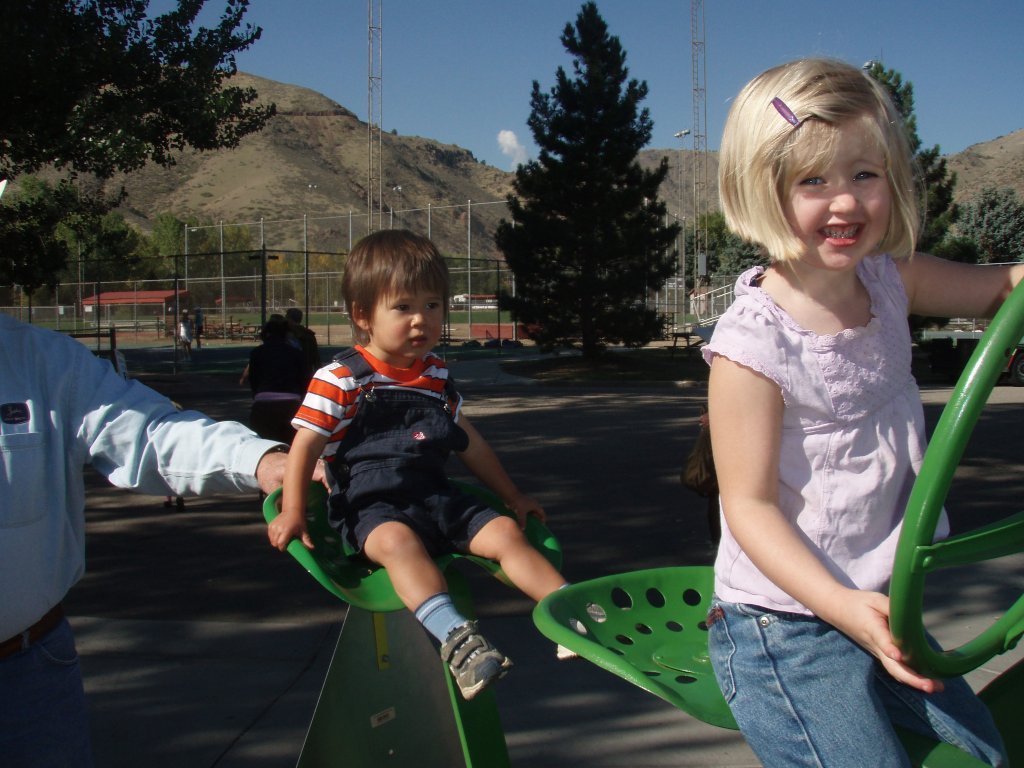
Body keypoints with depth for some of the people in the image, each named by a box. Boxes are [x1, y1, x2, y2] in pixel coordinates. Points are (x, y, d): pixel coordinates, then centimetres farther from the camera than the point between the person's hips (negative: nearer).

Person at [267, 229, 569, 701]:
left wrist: (512, 495, 27)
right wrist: (292, 513, -17)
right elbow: (305, 446, -6)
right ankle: (454, 638, -53)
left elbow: (469, 442, 25)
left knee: (504, 532, -15)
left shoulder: (436, 374, 15)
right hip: (372, 507, -6)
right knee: (398, 541, -37)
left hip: (437, 498, 6)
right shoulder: (341, 379, -4)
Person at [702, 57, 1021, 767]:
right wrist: (843, 605, -30)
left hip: (882, 608, 8)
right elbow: (750, 505, -21)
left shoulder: (890, 281, -2)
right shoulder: (754, 342, -23)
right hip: (785, 625, -8)